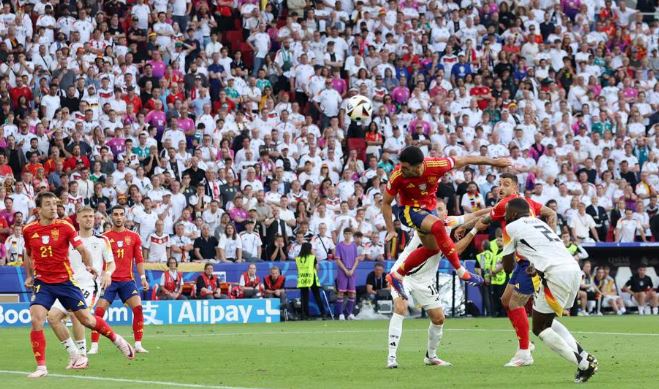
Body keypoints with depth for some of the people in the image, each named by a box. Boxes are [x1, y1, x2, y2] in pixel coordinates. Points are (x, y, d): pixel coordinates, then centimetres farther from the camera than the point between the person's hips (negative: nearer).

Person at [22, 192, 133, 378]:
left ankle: (117, 340, 29)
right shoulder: (29, 230, 0)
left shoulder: (65, 227, -7)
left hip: (65, 281, -1)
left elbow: (82, 249, -5)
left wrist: (89, 265, -21)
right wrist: (29, 276, 11)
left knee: (86, 319, 3)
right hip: (42, 284, 1)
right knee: (36, 320, -17)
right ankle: (41, 367, -9)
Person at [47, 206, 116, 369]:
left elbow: (111, 263, 11)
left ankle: (82, 355, -18)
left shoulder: (102, 241, 7)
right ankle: (73, 354, 0)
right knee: (53, 316, -11)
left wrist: (107, 273, -10)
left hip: (90, 285, -5)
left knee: (75, 313, -29)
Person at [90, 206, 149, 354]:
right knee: (99, 310, -10)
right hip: (109, 280, -1)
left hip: (127, 280, 1)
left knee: (138, 308, -13)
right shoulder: (104, 237, 3)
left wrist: (143, 277, 1)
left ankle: (138, 345, -5)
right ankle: (94, 346, -3)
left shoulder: (134, 236, 8)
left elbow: (139, 259, 10)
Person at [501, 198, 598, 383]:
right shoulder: (539, 222, 27)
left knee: (540, 328, 5)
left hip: (557, 274, -8)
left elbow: (508, 267, 16)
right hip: (574, 269, 8)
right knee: (547, 321, 24)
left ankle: (584, 364, -5)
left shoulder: (512, 227, 8)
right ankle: (584, 357, 12)